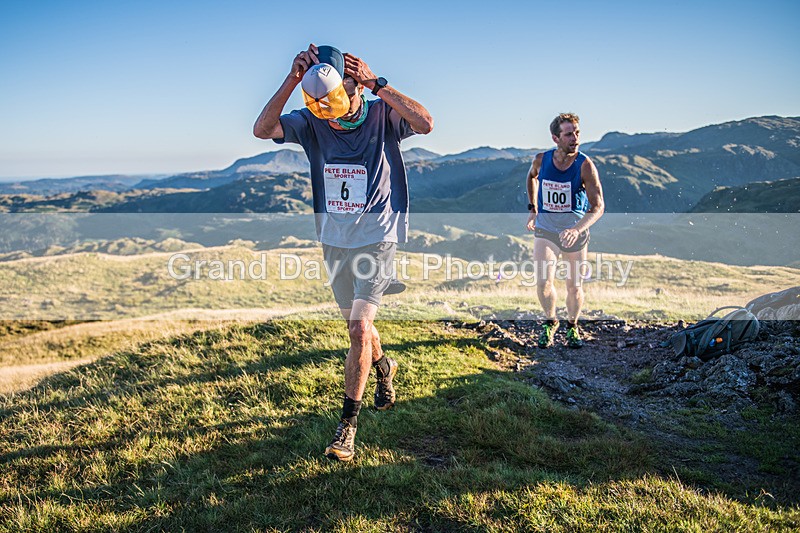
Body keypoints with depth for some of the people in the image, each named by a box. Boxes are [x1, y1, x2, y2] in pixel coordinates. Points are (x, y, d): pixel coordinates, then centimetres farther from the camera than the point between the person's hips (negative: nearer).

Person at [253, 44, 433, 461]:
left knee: (359, 327, -13)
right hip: (333, 239, 5)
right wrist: (293, 79, -25)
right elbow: (263, 129, -17)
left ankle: (348, 423, 0)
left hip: (376, 238, -4)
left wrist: (377, 84, -30)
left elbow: (426, 124, -31)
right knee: (356, 324, 19)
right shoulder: (312, 122, -4)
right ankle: (384, 366, 50)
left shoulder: (382, 115, -12)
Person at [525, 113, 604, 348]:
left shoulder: (585, 165, -17)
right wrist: (532, 208, 14)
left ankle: (573, 327, 31)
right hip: (545, 227, 1)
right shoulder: (541, 160, -8)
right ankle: (550, 322, 16)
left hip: (575, 229, -1)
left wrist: (577, 230, -40)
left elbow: (598, 206, -24)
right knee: (543, 282, -12)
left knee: (574, 286, 5)